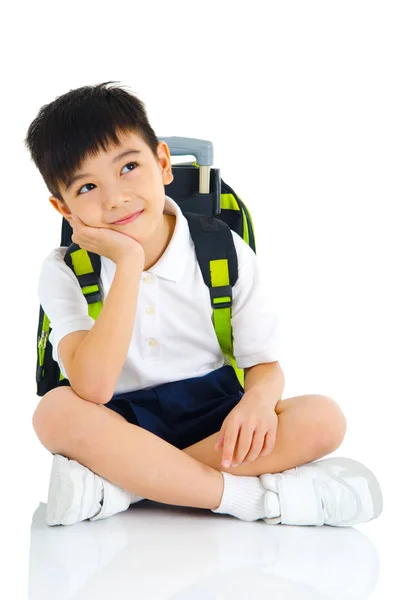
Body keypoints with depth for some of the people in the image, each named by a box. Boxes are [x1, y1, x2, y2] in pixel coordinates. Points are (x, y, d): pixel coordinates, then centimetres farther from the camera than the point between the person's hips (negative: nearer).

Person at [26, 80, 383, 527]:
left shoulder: (227, 254, -1)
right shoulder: (64, 273, -6)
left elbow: (265, 363, 1)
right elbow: (92, 389, -23)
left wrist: (260, 397, -24)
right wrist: (128, 264, -24)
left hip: (212, 420, 2)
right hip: (122, 428, -2)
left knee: (324, 419, -25)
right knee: (56, 412, -34)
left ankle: (112, 483, -28)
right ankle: (264, 497, -30)